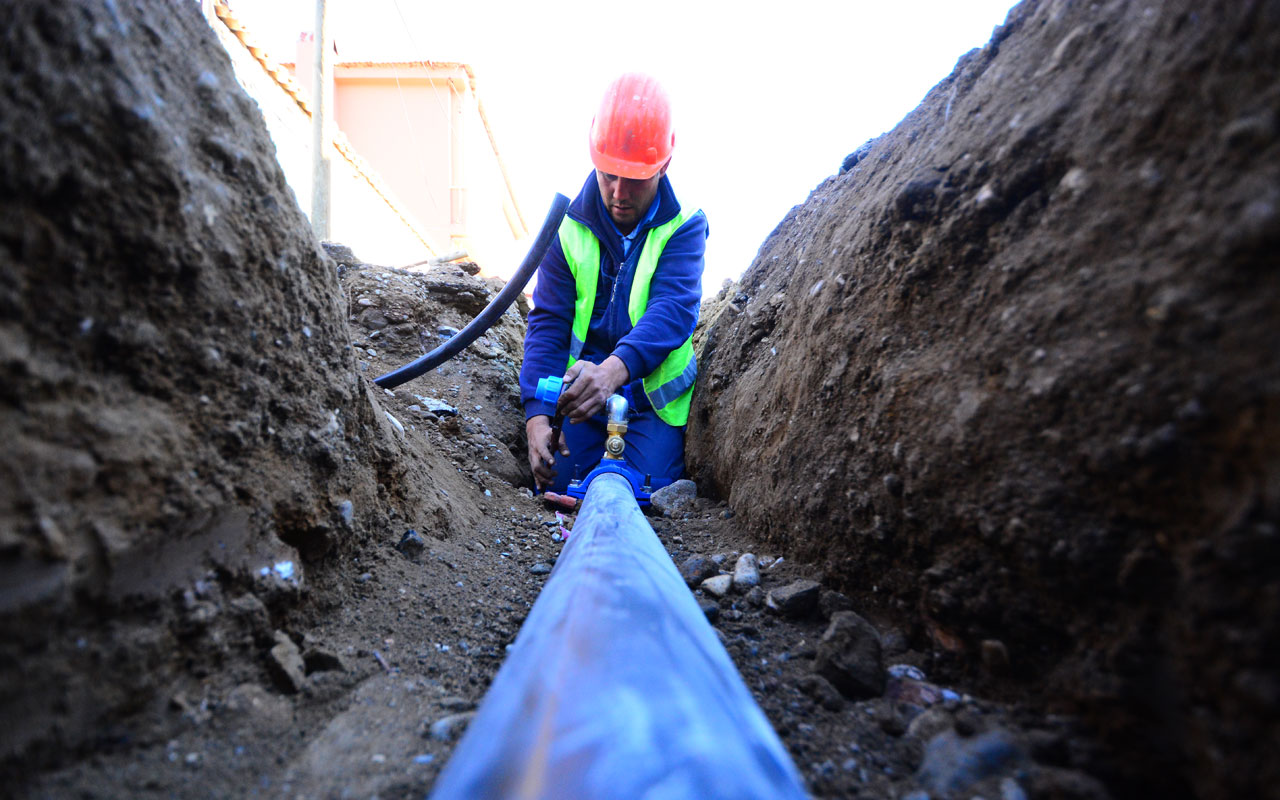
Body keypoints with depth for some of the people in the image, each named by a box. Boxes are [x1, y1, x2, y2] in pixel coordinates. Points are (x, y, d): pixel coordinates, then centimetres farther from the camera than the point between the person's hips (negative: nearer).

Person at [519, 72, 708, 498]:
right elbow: (548, 324, -5)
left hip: (655, 398, -1)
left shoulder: (684, 228, -5)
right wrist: (537, 415, -21)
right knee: (559, 495, -8)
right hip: (581, 394, 2)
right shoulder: (569, 229, 0)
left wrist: (615, 368, -44)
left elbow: (675, 309, -23)